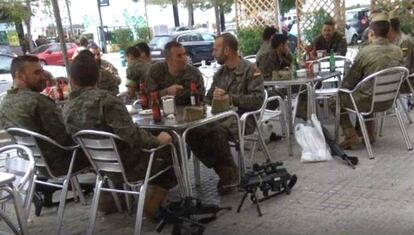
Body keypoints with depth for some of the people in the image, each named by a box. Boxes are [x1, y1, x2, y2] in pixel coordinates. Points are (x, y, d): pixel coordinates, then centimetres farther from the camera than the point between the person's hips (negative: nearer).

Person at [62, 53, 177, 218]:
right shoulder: (104, 99, -23)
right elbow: (132, 136, -30)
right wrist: (158, 140, -14)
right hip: (129, 165, -7)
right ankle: (155, 199, 5)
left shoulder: (67, 109, -3)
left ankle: (109, 195, 30)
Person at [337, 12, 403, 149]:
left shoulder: (365, 52, -19)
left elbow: (348, 82, -10)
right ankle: (369, 133, 33)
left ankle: (351, 135, 5)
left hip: (368, 101, -6)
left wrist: (342, 91, 11)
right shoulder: (397, 51, -3)